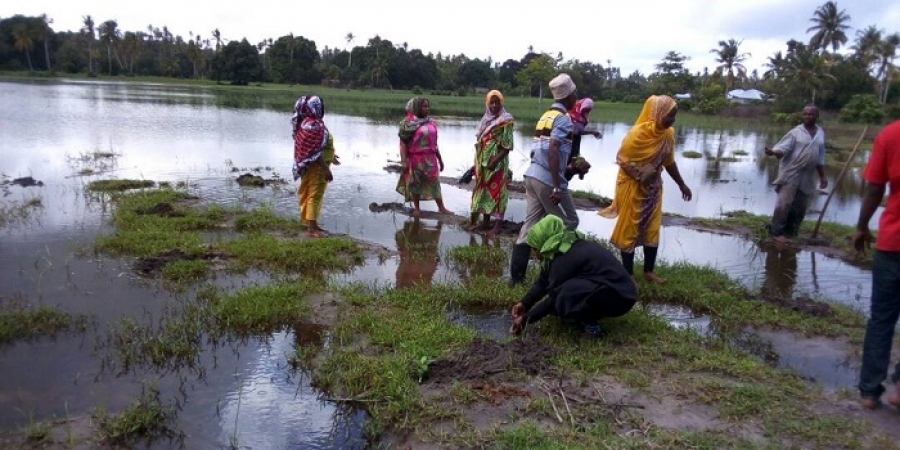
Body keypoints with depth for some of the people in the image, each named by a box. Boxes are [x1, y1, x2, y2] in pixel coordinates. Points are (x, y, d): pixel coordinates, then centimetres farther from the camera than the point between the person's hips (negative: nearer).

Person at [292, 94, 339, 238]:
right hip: (316, 166, -10)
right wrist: (326, 169, -24)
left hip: (309, 165, 10)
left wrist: (330, 156, 28)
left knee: (308, 194, 16)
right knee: (315, 195, -5)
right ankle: (312, 228, -2)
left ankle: (311, 223, 28)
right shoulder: (313, 126, -22)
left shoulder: (305, 123, 9)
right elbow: (315, 151, -25)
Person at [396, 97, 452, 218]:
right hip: (415, 158, -4)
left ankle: (441, 208, 10)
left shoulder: (431, 122, 8)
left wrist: (440, 159, 17)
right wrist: (404, 160, -16)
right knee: (415, 183, 7)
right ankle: (416, 208, 20)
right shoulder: (409, 123, -7)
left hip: (430, 158, 4)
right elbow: (403, 143, -9)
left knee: (435, 183, 5)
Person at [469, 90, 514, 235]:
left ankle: (498, 224, -2)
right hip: (483, 161, 7)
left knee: (497, 191, -5)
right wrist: (477, 162, 11)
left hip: (498, 162, -7)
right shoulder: (485, 120, 13)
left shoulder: (506, 120, -7)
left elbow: (508, 145, -12)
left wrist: (495, 160, -19)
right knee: (484, 190, 10)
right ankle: (486, 221, 20)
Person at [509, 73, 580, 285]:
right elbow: (552, 151, -20)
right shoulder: (563, 117, -9)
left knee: (530, 223, 8)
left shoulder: (546, 115, 18)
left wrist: (568, 167, 32)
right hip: (547, 179, -8)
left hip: (532, 175, 8)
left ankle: (516, 274, 8)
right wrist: (557, 187, -22)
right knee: (569, 222, 7)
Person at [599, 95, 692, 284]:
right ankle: (628, 273, 15)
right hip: (633, 187, -6)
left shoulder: (668, 134, -2)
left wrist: (681, 184, 16)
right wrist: (641, 176, -23)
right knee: (629, 230, 3)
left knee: (653, 229, 10)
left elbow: (669, 162, 11)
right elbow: (622, 159, -16)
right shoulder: (638, 133, -21)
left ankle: (648, 271, 23)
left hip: (653, 188, 6)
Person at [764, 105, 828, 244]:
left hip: (807, 177, 6)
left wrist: (822, 176, 19)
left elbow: (820, 158, 19)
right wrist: (773, 152, -37)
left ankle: (790, 232, 20)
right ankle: (776, 232, -5)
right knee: (784, 203, -13)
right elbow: (782, 148, -14)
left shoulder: (820, 133, 12)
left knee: (801, 206, 9)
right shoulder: (796, 132, -5)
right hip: (791, 174, -6)